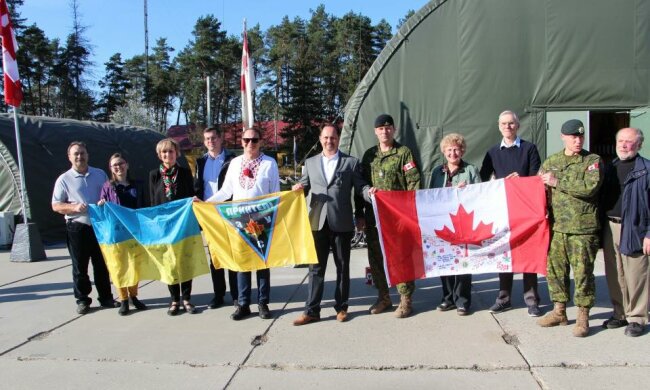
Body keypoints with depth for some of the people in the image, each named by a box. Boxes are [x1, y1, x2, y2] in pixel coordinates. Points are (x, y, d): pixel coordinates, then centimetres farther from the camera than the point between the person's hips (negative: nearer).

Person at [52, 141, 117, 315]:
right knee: (80, 267, 5)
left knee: (102, 264, 11)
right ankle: (82, 300, 17)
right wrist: (74, 207, -18)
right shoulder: (64, 179, 0)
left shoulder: (100, 174, 8)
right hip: (77, 228, -2)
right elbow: (56, 206, 0)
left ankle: (105, 297, 21)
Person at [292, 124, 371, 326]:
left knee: (342, 267, 9)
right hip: (318, 222, 2)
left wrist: (370, 192, -20)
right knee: (316, 267, 5)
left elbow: (360, 187, 1)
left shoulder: (351, 162, 6)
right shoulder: (310, 162, 14)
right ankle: (311, 310, 11)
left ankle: (341, 307, 21)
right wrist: (298, 188, -9)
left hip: (341, 223, -2)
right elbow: (304, 185, 13)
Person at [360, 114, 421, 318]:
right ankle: (383, 297, 23)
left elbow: (414, 183, -5)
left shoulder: (404, 152, 0)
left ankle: (406, 299, 10)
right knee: (376, 257, 9)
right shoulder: (369, 155, 13)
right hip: (373, 215, 5)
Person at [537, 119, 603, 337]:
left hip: (583, 229, -4)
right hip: (556, 227, 4)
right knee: (555, 270, 10)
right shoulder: (550, 162, 10)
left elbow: (590, 187, -18)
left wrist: (557, 181, -14)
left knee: (583, 273, 1)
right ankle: (559, 312, 25)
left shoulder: (593, 161, -1)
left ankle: (583, 317, 15)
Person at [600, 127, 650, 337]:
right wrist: (600, 230, 11)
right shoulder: (609, 168, 13)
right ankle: (620, 314, 26)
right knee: (614, 276, 13)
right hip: (609, 228, 6)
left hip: (633, 230, -6)